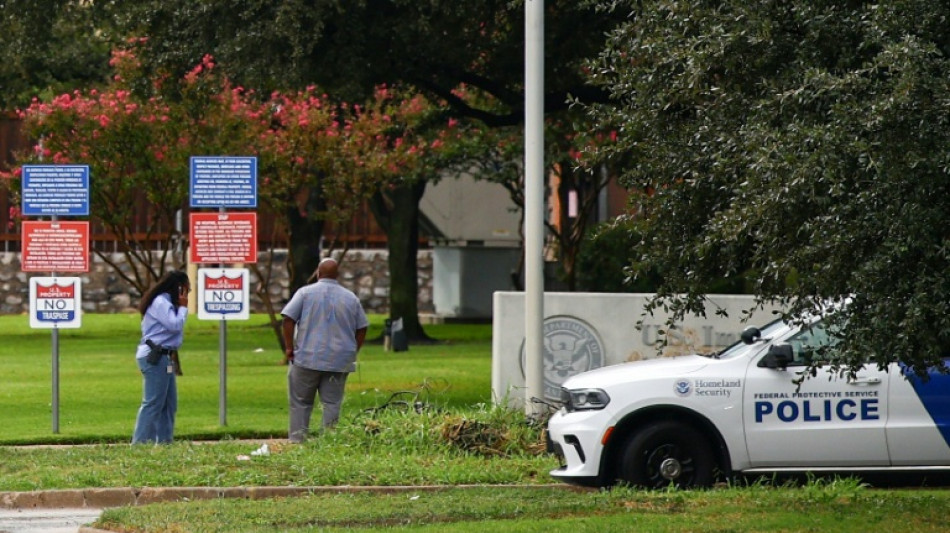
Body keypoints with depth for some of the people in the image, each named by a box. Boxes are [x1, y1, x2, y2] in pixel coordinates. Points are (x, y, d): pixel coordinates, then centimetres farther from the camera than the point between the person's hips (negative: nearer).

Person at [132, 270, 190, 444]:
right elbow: (175, 325, -21)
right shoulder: (160, 302, -12)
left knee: (169, 403, 11)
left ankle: (164, 441, 14)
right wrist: (183, 307, -7)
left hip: (163, 357, 11)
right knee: (153, 403, -12)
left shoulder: (166, 302, 19)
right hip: (154, 357, -11)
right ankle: (140, 442, -12)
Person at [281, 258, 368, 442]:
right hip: (339, 362, 2)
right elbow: (362, 328, 10)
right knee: (332, 403, 3)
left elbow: (288, 320, -8)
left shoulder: (305, 292, -2)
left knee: (300, 402, 6)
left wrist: (289, 347, -2)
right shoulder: (351, 298, 7)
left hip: (307, 358, -2)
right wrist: (352, 353, 17)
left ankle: (297, 439, 2)